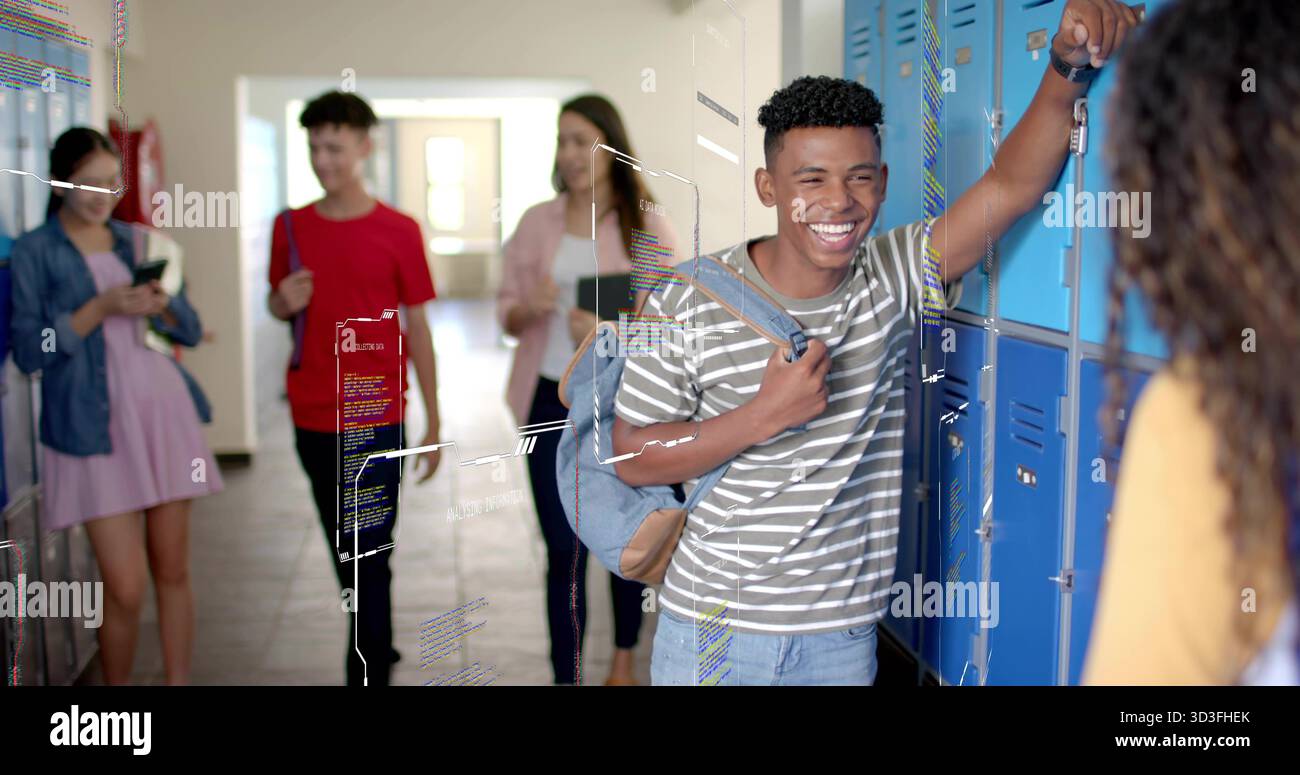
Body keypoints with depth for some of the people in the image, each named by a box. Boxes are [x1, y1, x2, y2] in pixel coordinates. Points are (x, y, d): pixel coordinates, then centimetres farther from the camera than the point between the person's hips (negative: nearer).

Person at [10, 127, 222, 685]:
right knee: (125, 587, -7)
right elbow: (28, 350, -6)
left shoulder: (136, 241, 13)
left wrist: (161, 302, -7)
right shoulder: (35, 252, 1)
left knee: (172, 571, 6)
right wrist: (101, 309, -14)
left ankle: (179, 681, 18)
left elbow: (191, 332, 13)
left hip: (162, 406, 4)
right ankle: (116, 684, 16)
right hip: (95, 425, -4)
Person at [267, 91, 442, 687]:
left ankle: (370, 671, 8)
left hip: (376, 418, -4)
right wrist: (283, 301, -9)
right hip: (312, 415, 4)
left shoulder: (398, 231, -5)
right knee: (343, 552, 17)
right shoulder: (290, 227, 4)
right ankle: (378, 647, 36)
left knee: (372, 556, -1)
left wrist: (434, 422, -2)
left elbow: (417, 328, -2)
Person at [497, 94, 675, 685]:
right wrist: (528, 309, -15)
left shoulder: (650, 232, -3)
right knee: (564, 551, 2)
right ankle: (566, 678, 10)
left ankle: (624, 659, 36)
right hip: (552, 402, 1)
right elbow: (506, 312, 8)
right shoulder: (536, 222, 4)